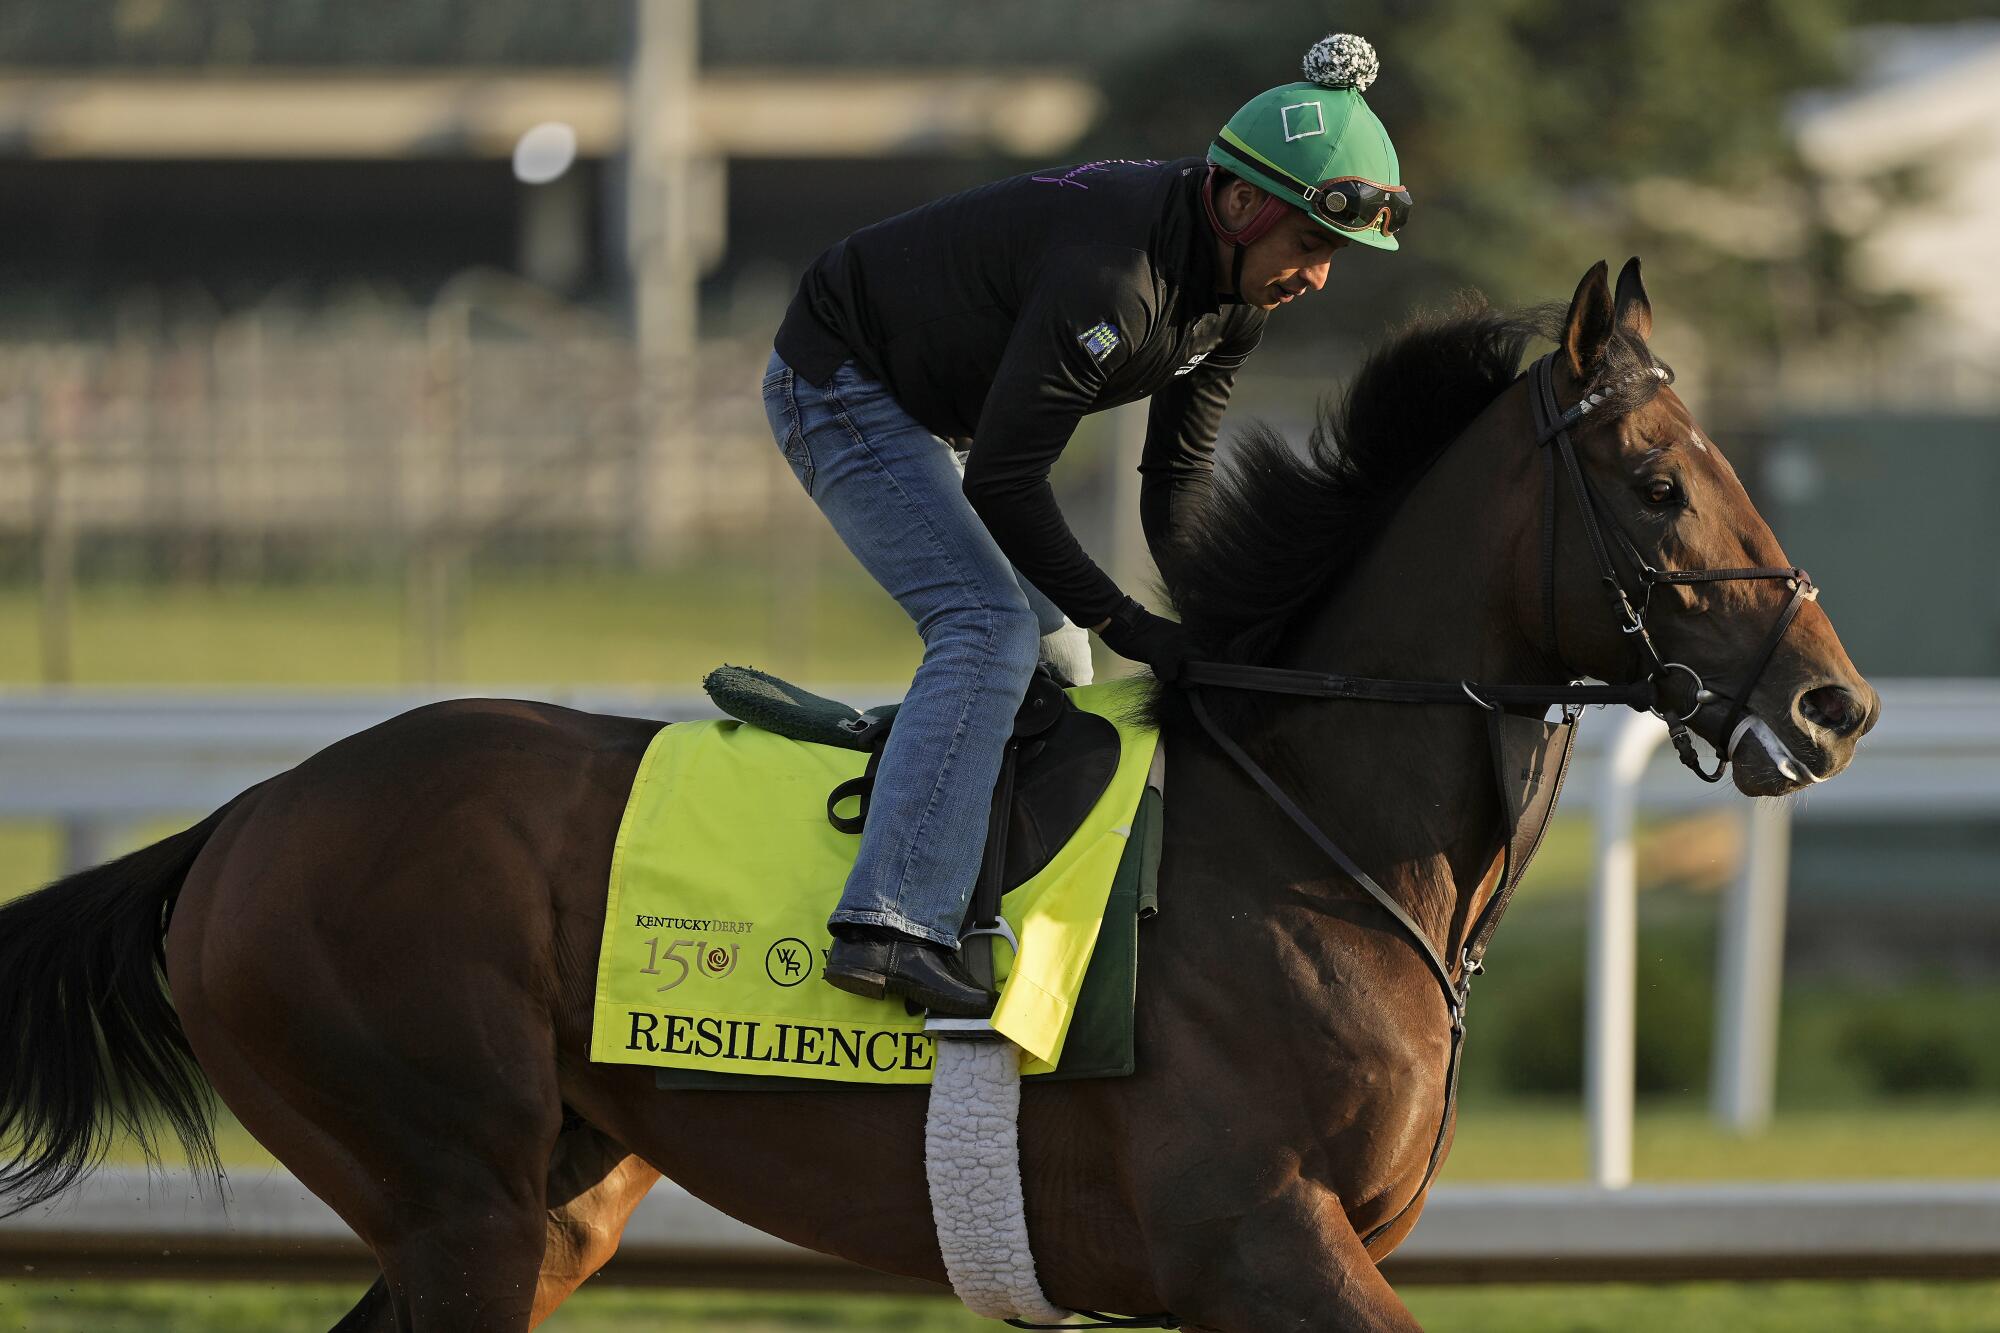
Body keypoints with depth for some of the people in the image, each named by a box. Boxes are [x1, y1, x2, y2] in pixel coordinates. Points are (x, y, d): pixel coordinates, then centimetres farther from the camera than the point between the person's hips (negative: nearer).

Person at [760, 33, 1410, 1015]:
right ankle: (892, 925, -35)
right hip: (840, 387, -10)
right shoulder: (1110, 277, -35)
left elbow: (1178, 477, 4)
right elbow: (1003, 485, -31)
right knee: (991, 628, -24)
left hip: (936, 412, 10)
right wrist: (1133, 629, -25)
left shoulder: (1236, 289, -6)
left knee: (1053, 654, 12)